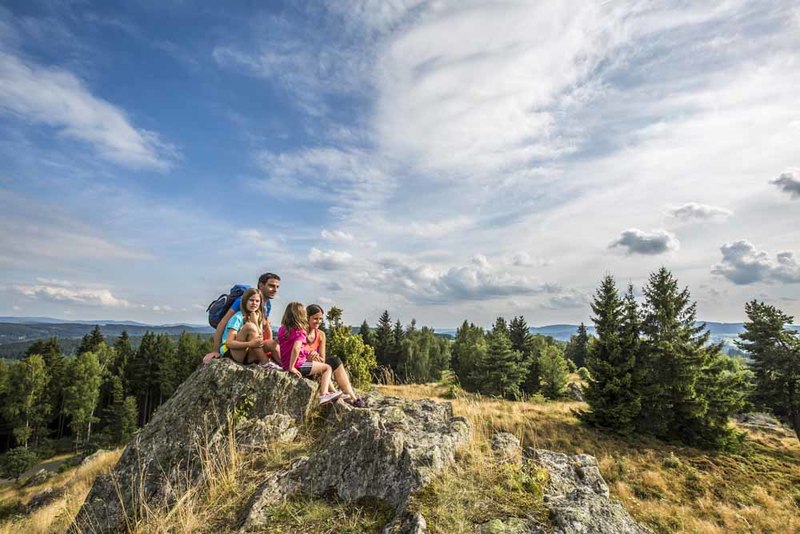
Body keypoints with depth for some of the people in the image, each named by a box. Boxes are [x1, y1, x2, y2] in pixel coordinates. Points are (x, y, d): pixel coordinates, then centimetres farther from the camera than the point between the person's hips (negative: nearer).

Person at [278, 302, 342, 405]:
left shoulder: (282, 329, 7)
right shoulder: (300, 331, -16)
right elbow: (296, 348, -29)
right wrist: (291, 367, -24)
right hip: (298, 365, -9)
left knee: (321, 370, 26)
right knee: (327, 368, 6)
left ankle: (334, 392, 29)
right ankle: (323, 395, -4)